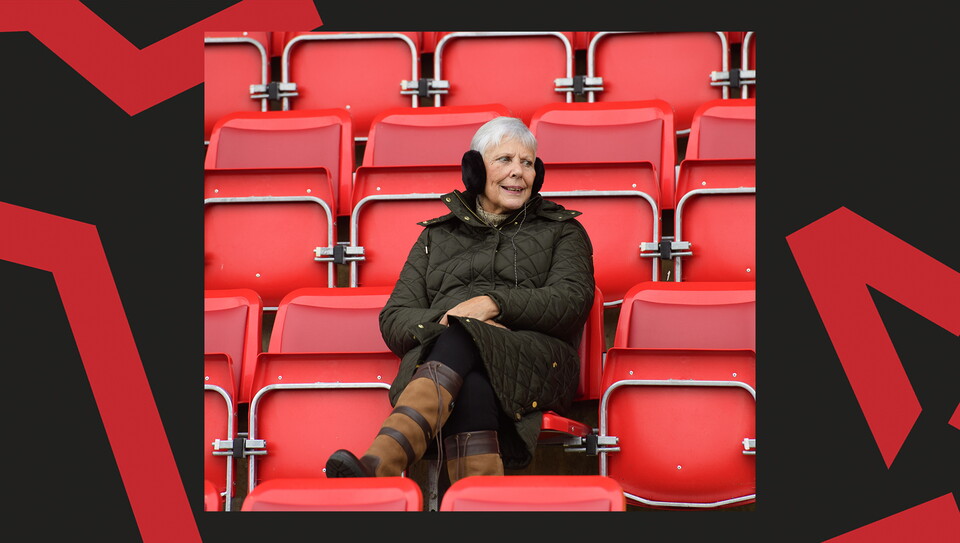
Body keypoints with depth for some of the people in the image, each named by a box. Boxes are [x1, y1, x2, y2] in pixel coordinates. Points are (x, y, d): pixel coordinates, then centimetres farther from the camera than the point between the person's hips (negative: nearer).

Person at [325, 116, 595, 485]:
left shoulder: (560, 230, 25)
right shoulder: (437, 236, 29)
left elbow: (573, 300, 5)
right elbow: (393, 318, 17)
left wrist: (494, 303, -10)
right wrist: (440, 324, -6)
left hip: (530, 353, -2)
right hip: (438, 352, 2)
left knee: (460, 344, -38)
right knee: (471, 386, -40)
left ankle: (377, 467, -61)